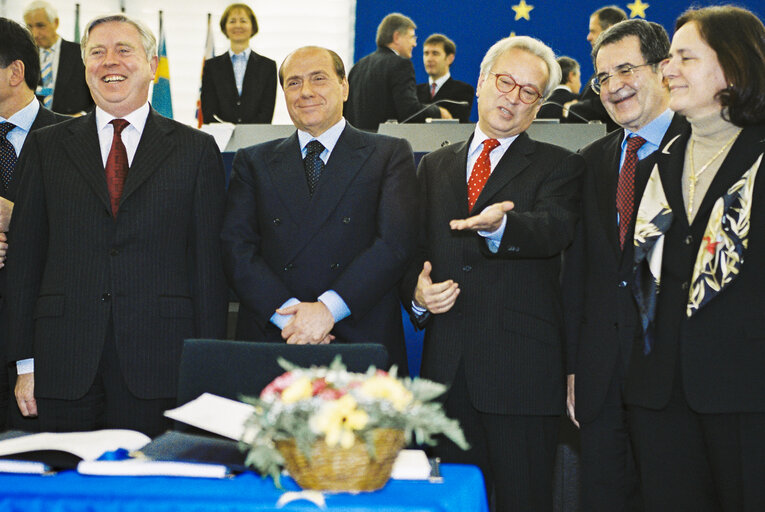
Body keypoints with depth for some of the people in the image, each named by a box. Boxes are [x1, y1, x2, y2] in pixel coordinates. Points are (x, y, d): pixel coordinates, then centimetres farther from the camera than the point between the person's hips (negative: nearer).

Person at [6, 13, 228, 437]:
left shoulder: (196, 150, 7)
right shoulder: (47, 147, 11)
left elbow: (208, 262, 3)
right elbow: (24, 256, 9)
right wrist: (25, 363, 2)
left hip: (157, 370, -1)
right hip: (65, 368, 2)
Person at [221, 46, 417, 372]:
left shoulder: (390, 155, 8)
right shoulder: (253, 162, 15)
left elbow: (395, 242, -4)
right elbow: (236, 247, 4)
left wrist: (328, 308, -15)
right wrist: (287, 313, -12)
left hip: (363, 344, -1)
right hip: (271, 341, 1)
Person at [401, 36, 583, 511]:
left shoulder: (559, 166, 5)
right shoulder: (435, 167, 18)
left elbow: (554, 230, -15)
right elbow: (413, 250, 17)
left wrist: (498, 226, -36)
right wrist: (418, 292, -5)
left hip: (522, 369, -3)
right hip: (446, 363, 4)